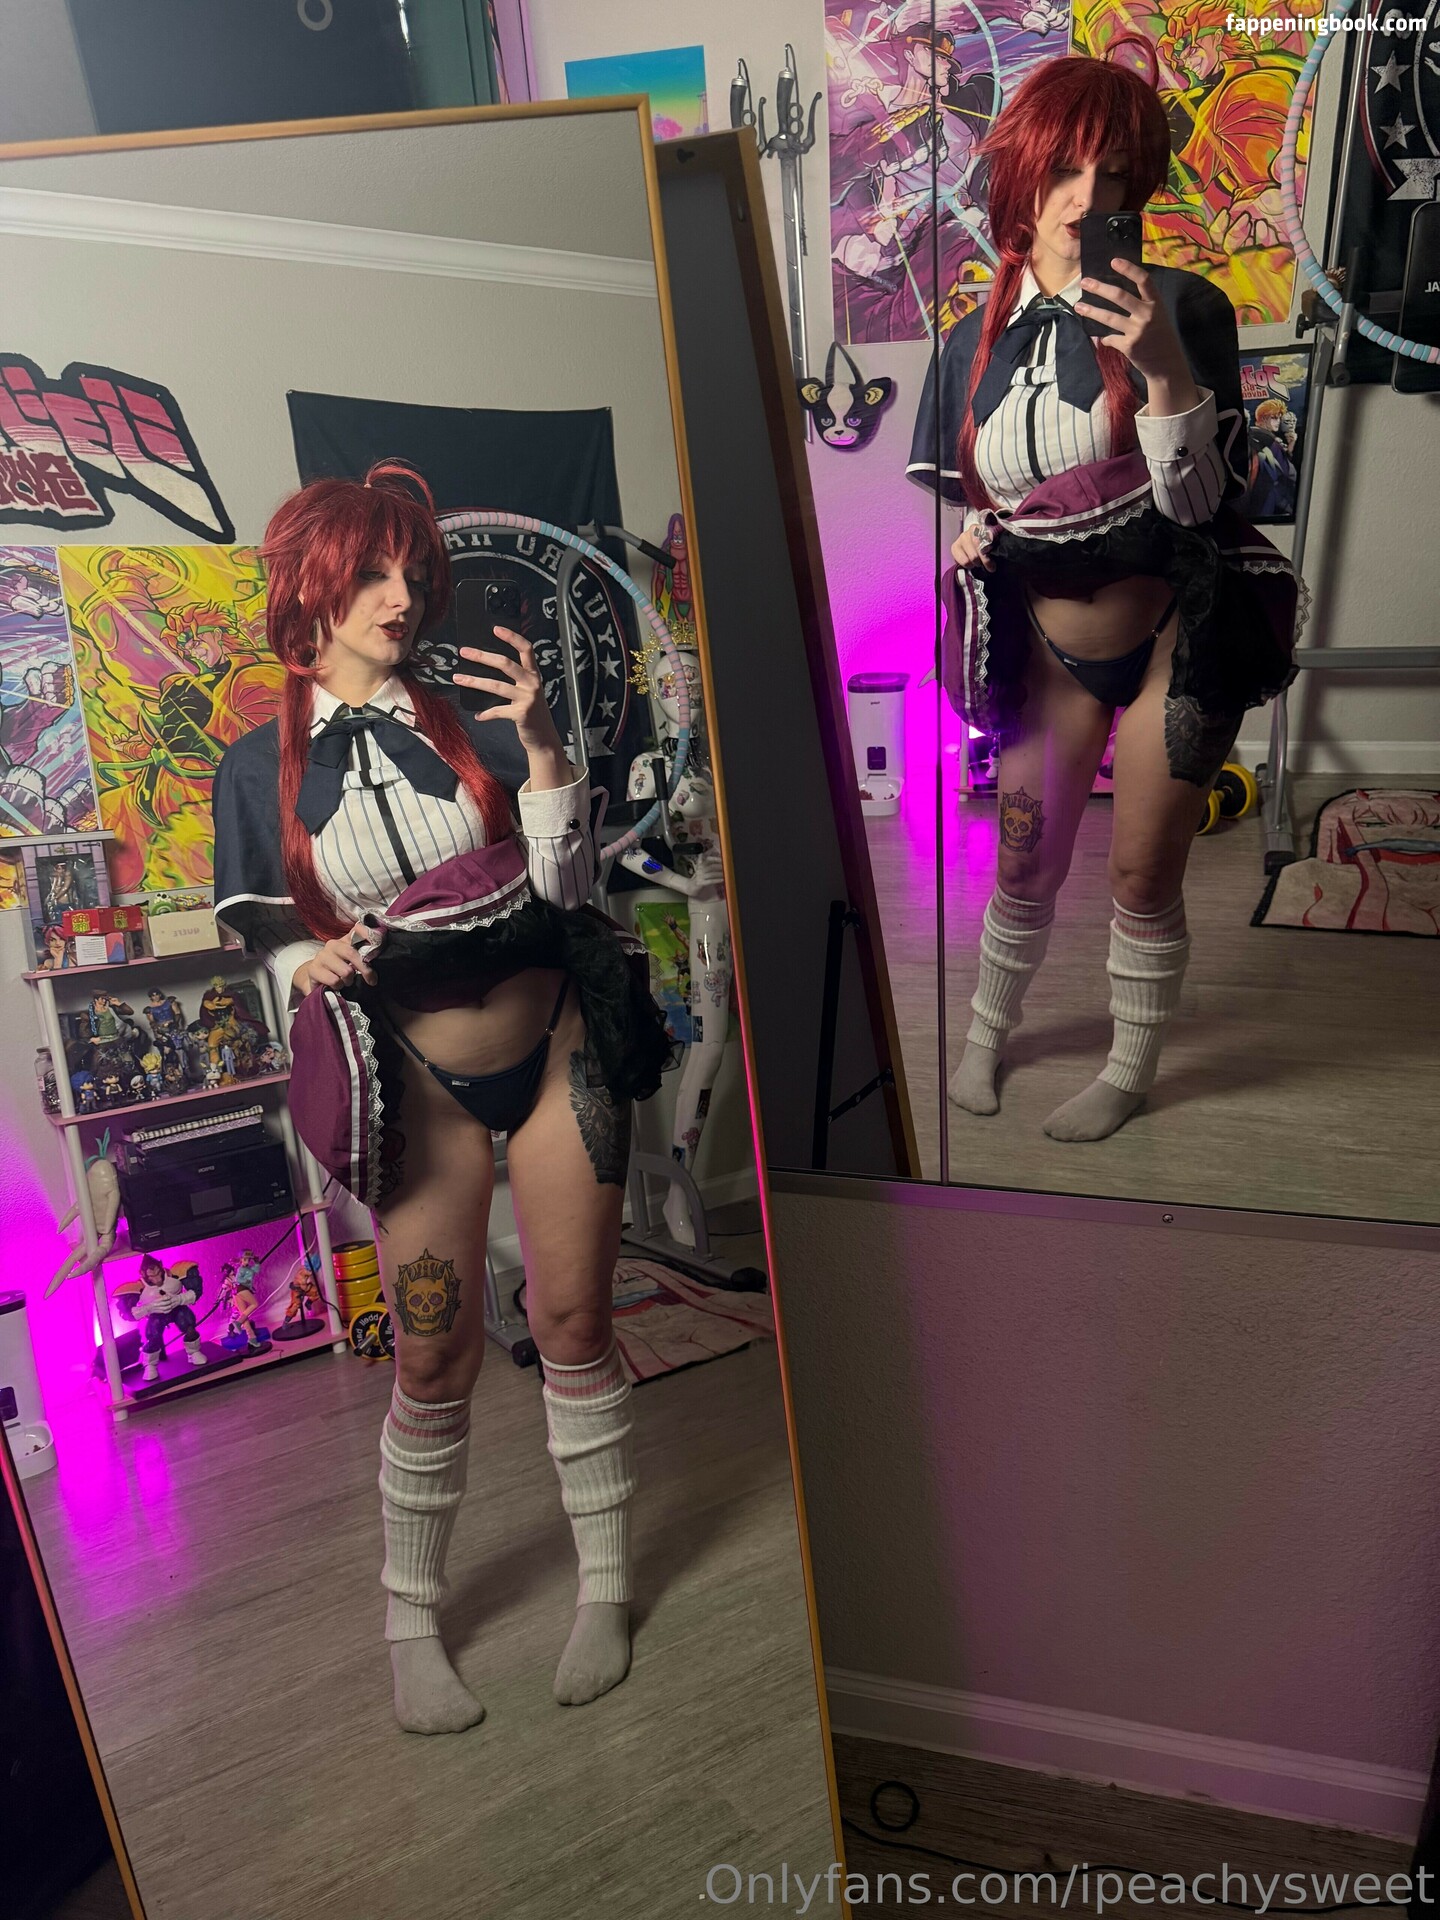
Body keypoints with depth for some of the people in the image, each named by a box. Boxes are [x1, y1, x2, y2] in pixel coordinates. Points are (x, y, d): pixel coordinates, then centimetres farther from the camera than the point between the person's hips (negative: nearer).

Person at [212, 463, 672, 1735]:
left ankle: (606, 1587, 30)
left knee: (573, 1319, 8)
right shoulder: (260, 766, 0)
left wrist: (541, 748, -15)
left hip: (557, 1047, 1)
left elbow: (565, 889, -4)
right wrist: (306, 966, -15)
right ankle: (411, 1619, 30)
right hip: (423, 1081, 0)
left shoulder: (471, 721, -1)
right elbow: (268, 929, 7)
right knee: (435, 1356, 5)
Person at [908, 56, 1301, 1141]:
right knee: (1027, 857, 12)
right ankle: (988, 1031, 37)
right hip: (1049, 644, 3)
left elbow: (1199, 503, -15)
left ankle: (1131, 1072, 29)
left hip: (1172, 638, -3)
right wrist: (966, 536, -7)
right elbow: (939, 491, 14)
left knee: (1143, 875, 6)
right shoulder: (976, 340, 0)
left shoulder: (1180, 308, -10)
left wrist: (1166, 371, -29)